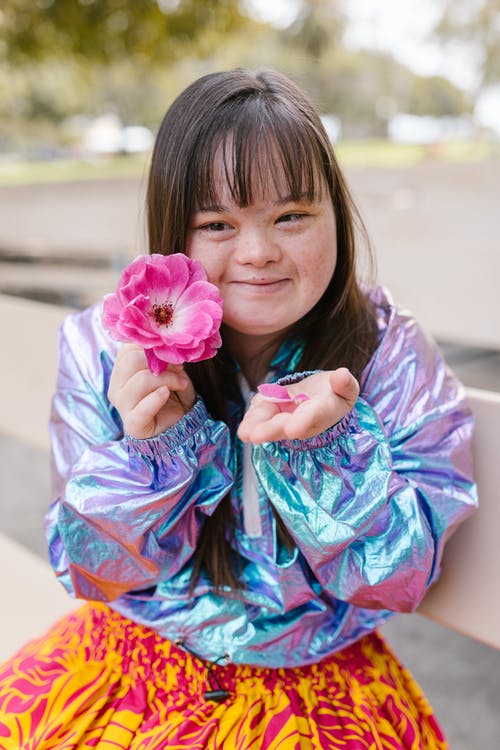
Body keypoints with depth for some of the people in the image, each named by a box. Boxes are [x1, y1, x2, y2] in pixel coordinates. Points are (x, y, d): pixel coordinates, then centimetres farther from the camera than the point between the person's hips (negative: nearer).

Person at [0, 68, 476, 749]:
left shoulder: (390, 357, -13)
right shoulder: (104, 351, -11)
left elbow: (401, 580, -12)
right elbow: (93, 570, -7)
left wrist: (322, 444, -29)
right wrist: (152, 449, -26)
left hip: (318, 676, 1)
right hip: (139, 651, 0)